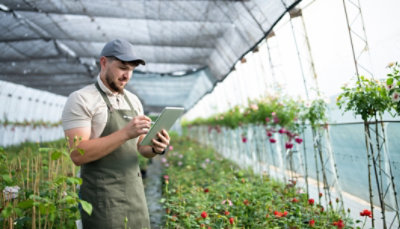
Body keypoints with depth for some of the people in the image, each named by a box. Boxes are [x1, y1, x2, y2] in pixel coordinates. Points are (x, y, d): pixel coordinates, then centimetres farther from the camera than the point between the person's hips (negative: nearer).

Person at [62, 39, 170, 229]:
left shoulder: (133, 100, 10)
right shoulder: (81, 99, -9)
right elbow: (78, 154, -19)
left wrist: (156, 148, -9)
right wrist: (125, 133, -26)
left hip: (135, 194, 6)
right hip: (102, 198, -6)